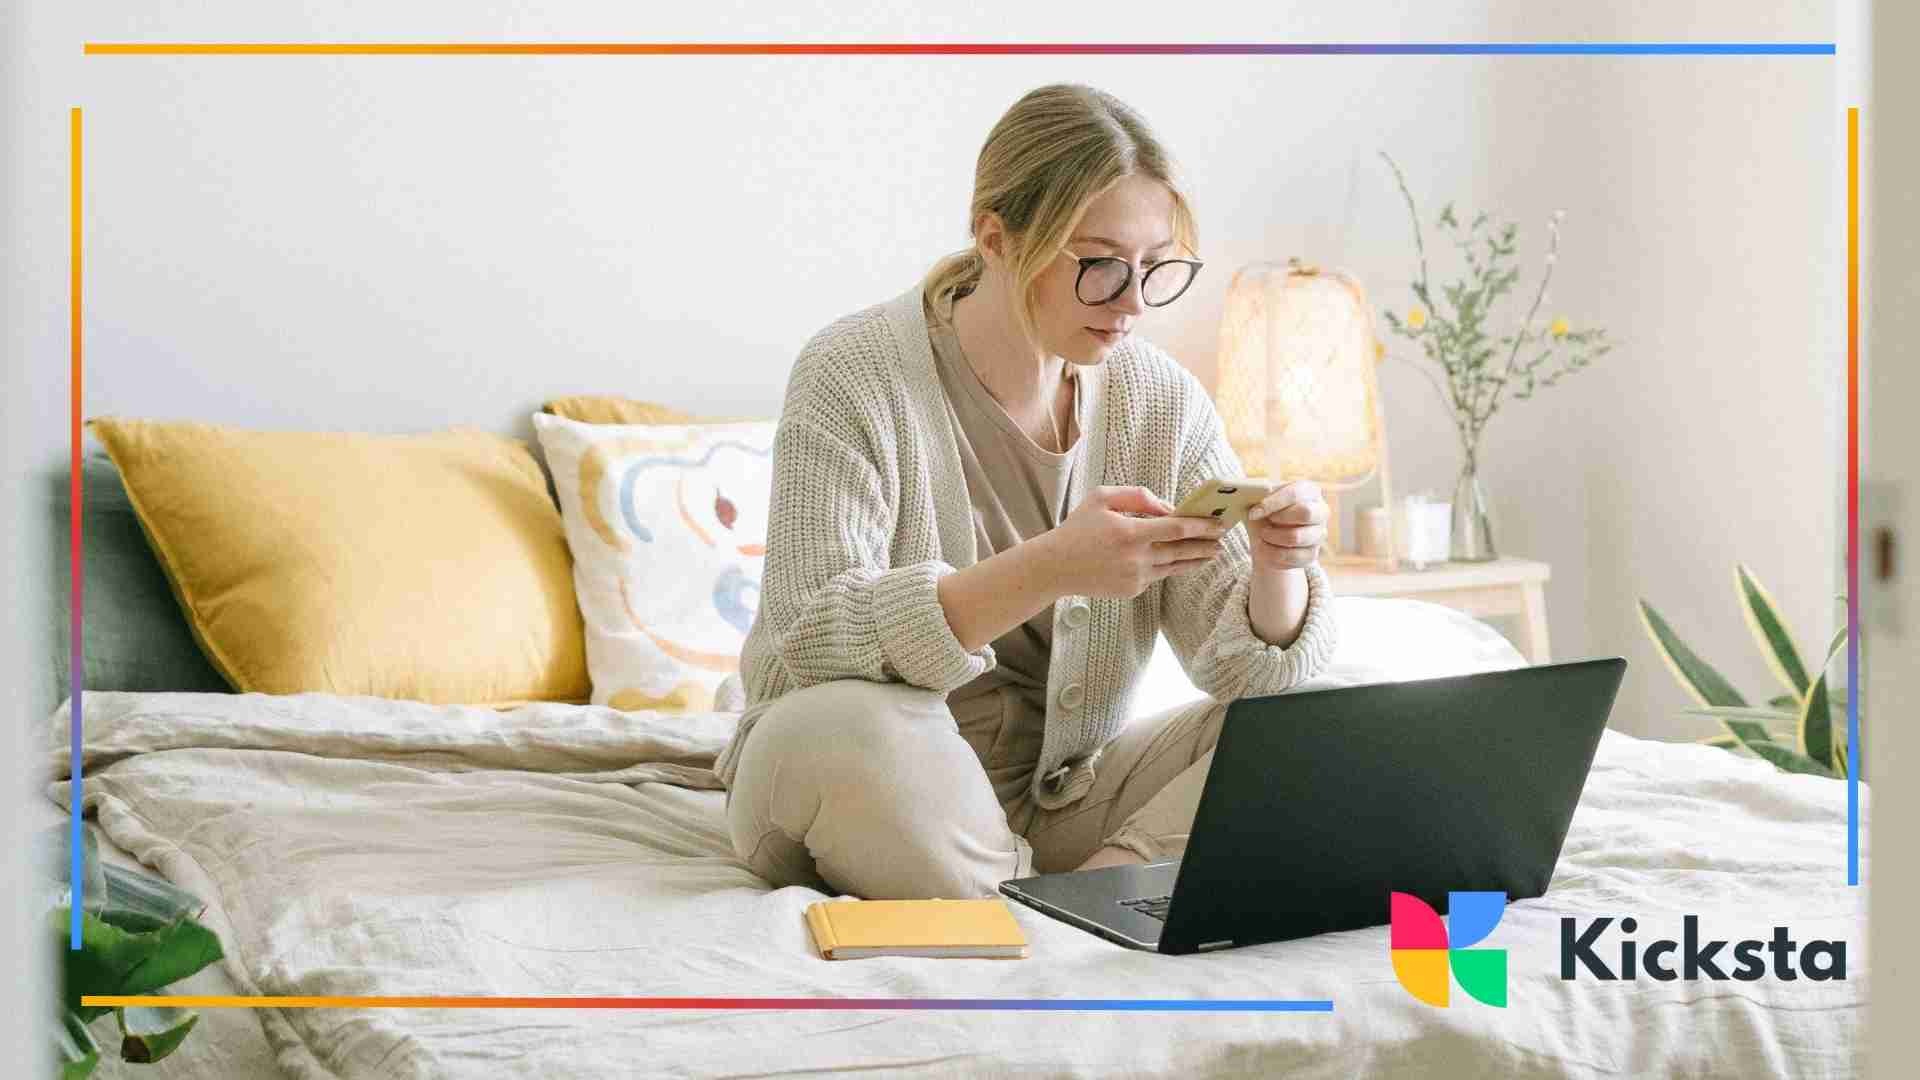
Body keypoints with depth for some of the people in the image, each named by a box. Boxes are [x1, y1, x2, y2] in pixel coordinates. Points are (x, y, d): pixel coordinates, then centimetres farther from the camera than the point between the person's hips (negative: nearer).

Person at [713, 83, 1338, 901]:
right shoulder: (852, 376, -15)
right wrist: (1050, 569, -38)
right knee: (842, 731, -37)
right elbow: (813, 640, -26)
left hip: (1063, 794, 4)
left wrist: (1279, 569, -26)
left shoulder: (1162, 400, -2)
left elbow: (1246, 667, -2)